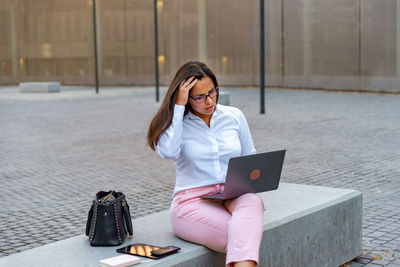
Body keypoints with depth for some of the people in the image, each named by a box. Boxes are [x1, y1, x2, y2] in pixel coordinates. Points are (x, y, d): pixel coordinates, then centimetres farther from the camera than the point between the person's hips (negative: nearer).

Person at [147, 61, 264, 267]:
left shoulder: (234, 116, 13)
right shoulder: (177, 122, 4)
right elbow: (168, 151, -19)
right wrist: (179, 105, -12)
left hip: (234, 198, 3)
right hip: (192, 201, -2)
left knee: (253, 202, -38)